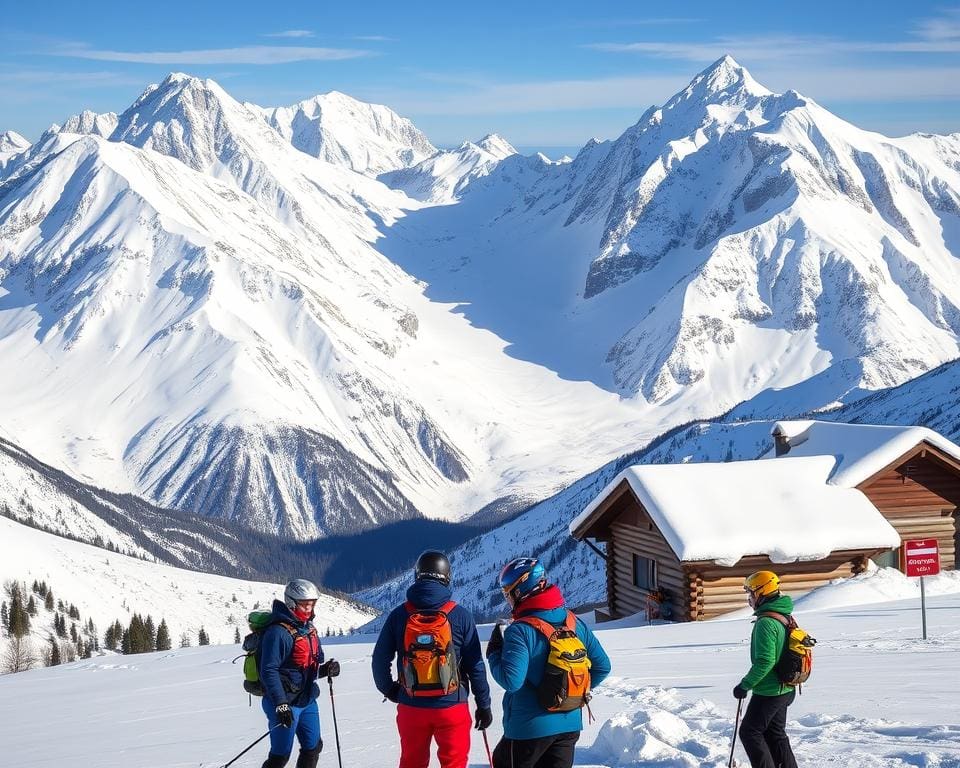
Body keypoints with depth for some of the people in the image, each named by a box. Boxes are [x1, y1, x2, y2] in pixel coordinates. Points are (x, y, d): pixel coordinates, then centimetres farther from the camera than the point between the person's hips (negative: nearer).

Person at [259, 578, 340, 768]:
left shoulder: (309, 629, 10)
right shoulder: (278, 632, -18)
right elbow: (269, 672, -22)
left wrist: (326, 669, -3)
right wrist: (280, 704, -27)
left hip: (307, 701, 9)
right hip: (285, 704, -9)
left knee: (313, 747, 16)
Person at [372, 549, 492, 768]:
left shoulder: (399, 615, -3)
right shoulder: (460, 615, -8)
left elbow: (380, 660, 1)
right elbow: (475, 665, -5)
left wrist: (389, 690, 19)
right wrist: (483, 705, 4)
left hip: (411, 707, 2)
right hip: (451, 707, -2)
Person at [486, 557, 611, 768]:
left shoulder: (520, 631, -19)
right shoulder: (575, 623, 3)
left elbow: (511, 681, -24)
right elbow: (602, 666, 8)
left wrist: (494, 654, -7)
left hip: (530, 728, -6)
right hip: (570, 725, 6)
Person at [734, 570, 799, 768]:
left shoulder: (766, 623, -22)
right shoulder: (784, 617, 9)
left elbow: (764, 661, -26)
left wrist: (745, 685, -16)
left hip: (767, 692, -9)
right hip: (785, 690, 9)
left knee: (749, 732, 3)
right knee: (776, 733, 18)